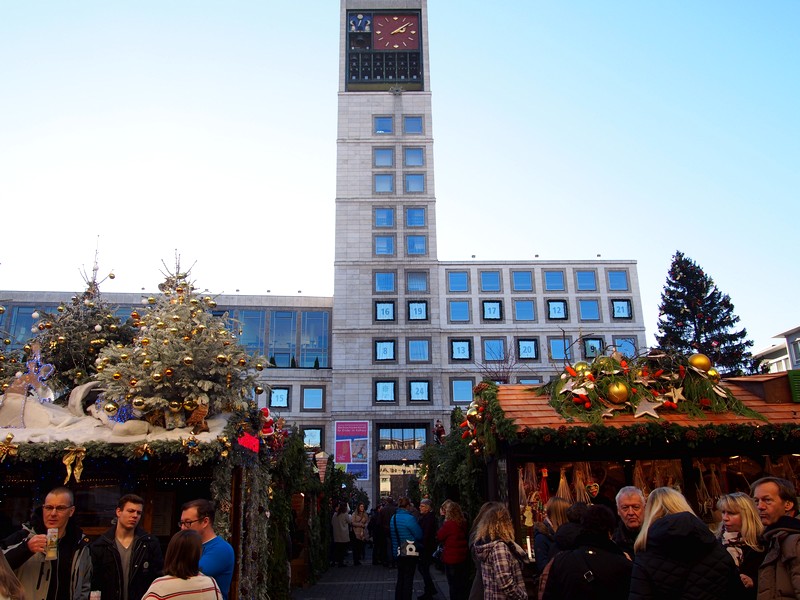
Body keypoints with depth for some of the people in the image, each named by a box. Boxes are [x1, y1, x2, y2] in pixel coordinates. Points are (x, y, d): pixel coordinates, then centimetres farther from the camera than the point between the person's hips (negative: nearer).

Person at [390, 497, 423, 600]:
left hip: (398, 552, 7)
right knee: (408, 579, 3)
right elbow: (419, 535, -16)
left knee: (400, 578, 18)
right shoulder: (409, 518, -20)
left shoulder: (393, 517, 4)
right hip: (410, 553, -7)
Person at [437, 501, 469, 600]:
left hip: (452, 558, -6)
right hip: (463, 558, 6)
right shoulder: (464, 523, -1)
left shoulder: (448, 524, -20)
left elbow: (439, 537, -9)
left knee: (454, 585, 6)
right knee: (463, 584, 17)